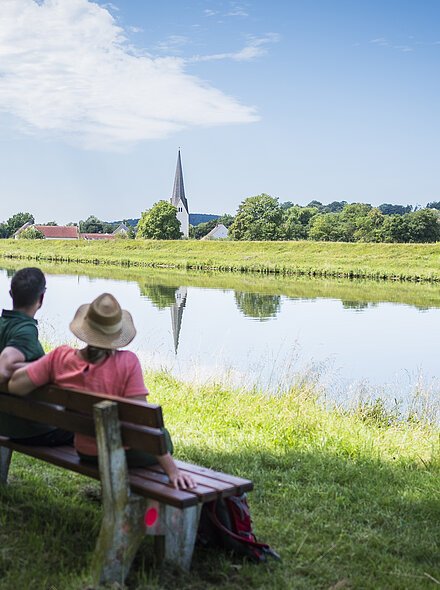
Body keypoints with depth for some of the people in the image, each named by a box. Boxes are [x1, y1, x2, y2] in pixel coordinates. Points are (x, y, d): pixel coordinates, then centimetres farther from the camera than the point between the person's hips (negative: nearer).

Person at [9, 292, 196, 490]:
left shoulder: (61, 357, -18)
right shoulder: (127, 362, -28)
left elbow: (14, 385, -15)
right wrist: (172, 469, -25)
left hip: (85, 453, 5)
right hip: (124, 455, -4)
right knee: (162, 436, 29)